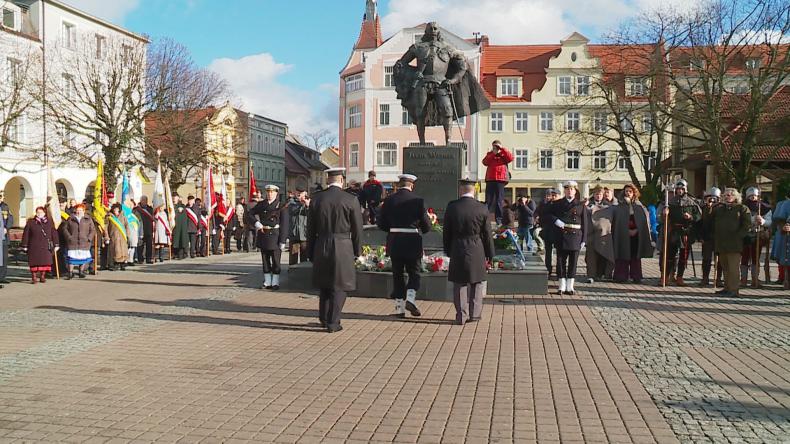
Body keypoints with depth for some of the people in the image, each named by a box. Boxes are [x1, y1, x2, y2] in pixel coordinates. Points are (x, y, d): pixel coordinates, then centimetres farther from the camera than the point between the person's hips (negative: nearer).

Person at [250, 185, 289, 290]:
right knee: (265, 260, 10)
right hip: (263, 235, 4)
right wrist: (256, 223, -6)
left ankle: (275, 283, 10)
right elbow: (251, 213, 13)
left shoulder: (281, 206, -4)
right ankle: (267, 282, 18)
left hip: (275, 236, -4)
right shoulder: (261, 204, 9)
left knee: (275, 261, 2)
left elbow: (284, 224, -7)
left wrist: (282, 241, -12)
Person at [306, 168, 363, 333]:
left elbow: (311, 228, 5)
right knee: (339, 286, 6)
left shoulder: (316, 199, 0)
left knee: (324, 285, 19)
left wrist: (311, 253, 12)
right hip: (343, 248, -3)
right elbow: (357, 229, -2)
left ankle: (324, 319, 28)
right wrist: (357, 251, 10)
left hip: (321, 247, 3)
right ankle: (333, 323, 7)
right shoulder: (351, 200, -7)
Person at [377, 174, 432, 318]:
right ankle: (410, 299, -8)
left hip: (394, 244, 2)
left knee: (397, 275, 11)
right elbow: (427, 225, -3)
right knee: (414, 273, 12)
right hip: (413, 243, -2)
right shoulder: (418, 200, -6)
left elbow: (381, 224, 2)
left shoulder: (389, 200, 0)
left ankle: (399, 307, 12)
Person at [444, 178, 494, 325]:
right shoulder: (482, 209, -6)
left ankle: (461, 315, 8)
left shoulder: (452, 207, -5)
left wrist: (448, 251, 12)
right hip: (477, 251, 0)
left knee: (459, 284, 8)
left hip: (457, 250, 0)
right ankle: (474, 313, 17)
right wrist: (490, 253, 9)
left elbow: (446, 232, 2)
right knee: (476, 283, 13)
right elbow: (487, 234, -1)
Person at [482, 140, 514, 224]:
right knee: (488, 200, 1)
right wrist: (493, 154, -6)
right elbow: (485, 162, -1)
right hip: (490, 180, 2)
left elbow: (511, 158, -11)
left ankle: (499, 219, 1)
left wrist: (502, 148, -9)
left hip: (501, 180, -2)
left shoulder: (503, 154, 10)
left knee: (499, 200, 0)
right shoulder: (489, 154, 16)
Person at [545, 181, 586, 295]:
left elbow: (584, 223, 5)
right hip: (562, 235, 0)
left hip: (575, 235, 0)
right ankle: (562, 286, 9)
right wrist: (556, 220, -13)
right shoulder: (558, 203, 7)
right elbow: (547, 214, 6)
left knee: (573, 262, 3)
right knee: (561, 261, 2)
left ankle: (570, 287, 10)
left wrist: (583, 240, 0)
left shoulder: (581, 205, 7)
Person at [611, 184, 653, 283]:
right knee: (623, 256, -2)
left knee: (635, 257, 4)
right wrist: (627, 230, -9)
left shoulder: (639, 206, 8)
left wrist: (636, 230, -9)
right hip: (622, 235, -1)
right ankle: (621, 276, 1)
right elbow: (616, 221, 0)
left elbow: (645, 220, 3)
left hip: (636, 235, 1)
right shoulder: (619, 206, 4)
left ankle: (636, 277, 7)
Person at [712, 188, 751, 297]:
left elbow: (747, 225, -4)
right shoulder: (718, 209, 19)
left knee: (733, 268, -9)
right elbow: (713, 224, 25)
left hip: (734, 244, -6)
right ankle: (727, 288, 16)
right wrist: (715, 237, 12)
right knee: (725, 267, 10)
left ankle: (733, 289, -8)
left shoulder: (742, 208, 3)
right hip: (720, 244, 6)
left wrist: (738, 235, -12)